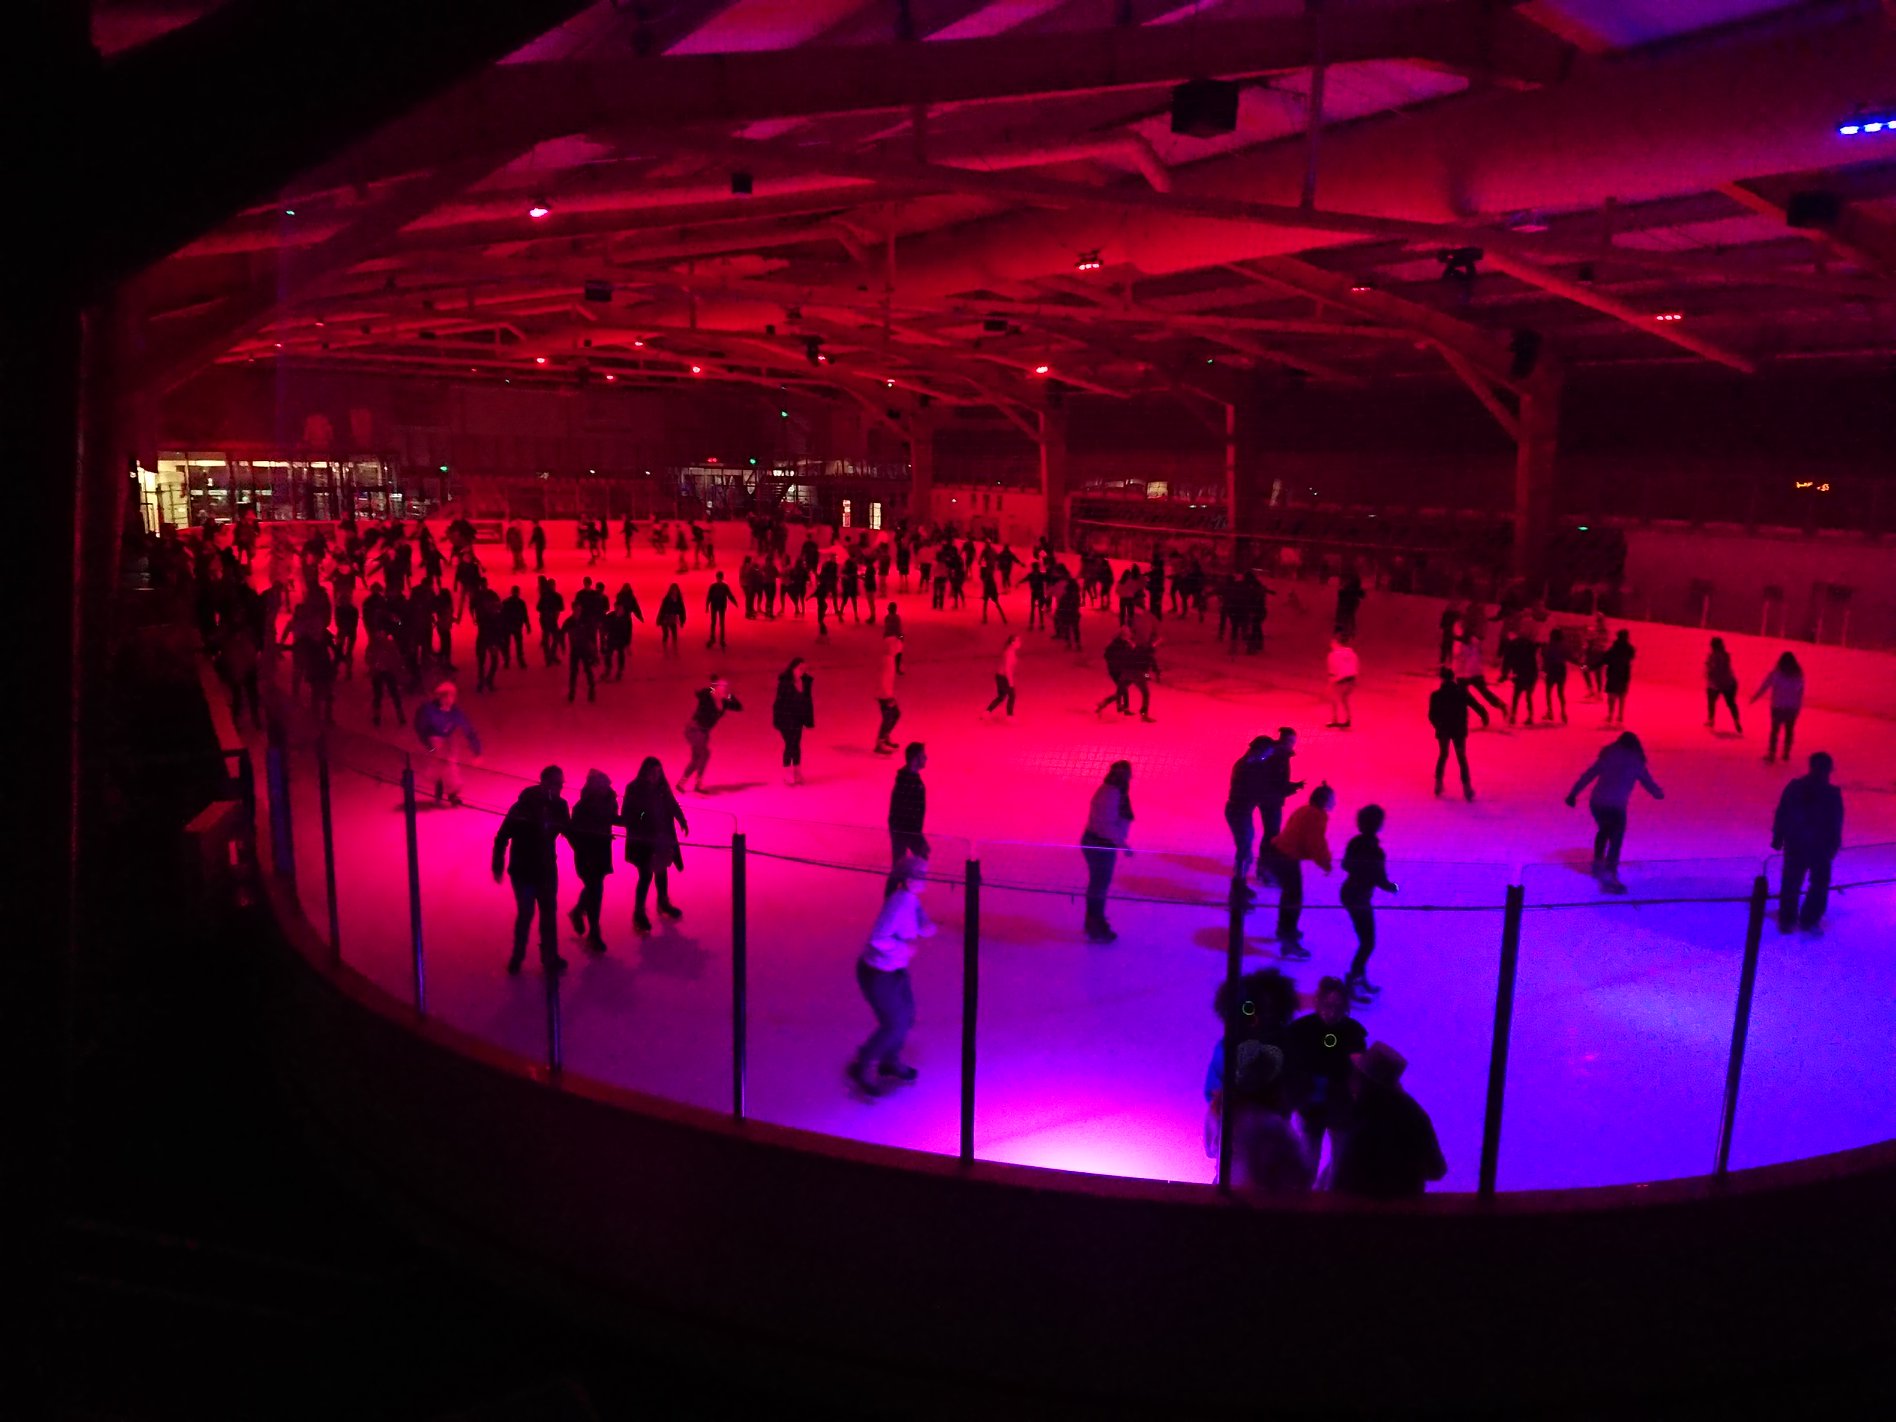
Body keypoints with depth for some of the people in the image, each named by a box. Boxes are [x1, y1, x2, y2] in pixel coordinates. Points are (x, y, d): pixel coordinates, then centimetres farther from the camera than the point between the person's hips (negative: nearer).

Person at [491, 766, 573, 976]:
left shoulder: (559, 805, -8)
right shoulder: (523, 806, -19)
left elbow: (569, 831, 6)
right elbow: (502, 837, -13)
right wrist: (498, 866, -12)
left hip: (547, 870, 4)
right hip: (523, 871, -4)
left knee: (548, 913, 11)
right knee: (525, 914, -1)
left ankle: (550, 958, 25)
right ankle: (517, 957, 21)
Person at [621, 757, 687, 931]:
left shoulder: (662, 787, -4)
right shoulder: (634, 789, -17)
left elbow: (672, 804, 5)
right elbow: (627, 816, -15)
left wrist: (682, 821, -7)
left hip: (663, 837, 5)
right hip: (643, 841, -5)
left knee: (662, 870, 22)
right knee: (646, 876, -7)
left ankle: (663, 902, 42)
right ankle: (639, 912, 6)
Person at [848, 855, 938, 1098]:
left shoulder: (912, 899, -2)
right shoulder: (899, 902, -30)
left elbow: (926, 926, 9)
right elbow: (878, 940, -36)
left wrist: (927, 928, -15)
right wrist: (905, 948, -23)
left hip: (896, 969, 9)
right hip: (876, 974, -9)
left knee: (907, 1016, 20)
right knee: (894, 1026, 0)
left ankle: (890, 1062, 44)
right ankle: (861, 1068, 21)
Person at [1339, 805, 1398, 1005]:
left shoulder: (1355, 842, -3)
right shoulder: (1375, 851, -26)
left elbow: (1346, 865, 10)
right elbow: (1381, 881, -21)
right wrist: (1392, 887, 0)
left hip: (1350, 893, 8)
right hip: (1358, 898, -8)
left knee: (1366, 940, 22)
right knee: (1368, 943, 4)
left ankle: (1360, 978, 33)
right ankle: (1350, 985, 9)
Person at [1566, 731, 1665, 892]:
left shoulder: (1607, 757, 11)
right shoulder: (1635, 762, 7)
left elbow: (1588, 775, 9)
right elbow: (1647, 781, 19)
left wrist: (1573, 793, 12)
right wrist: (1658, 793, 39)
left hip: (1596, 802, 4)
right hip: (1615, 806, -4)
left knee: (1604, 830, 29)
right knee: (1616, 840, -3)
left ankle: (1598, 863, 40)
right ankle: (1609, 874, -18)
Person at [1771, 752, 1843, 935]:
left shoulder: (1794, 787, -9)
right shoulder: (1832, 794, -16)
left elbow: (1781, 815, -4)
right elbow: (1836, 825, -10)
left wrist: (1778, 837, 7)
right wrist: (1833, 847, 2)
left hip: (1794, 844, 2)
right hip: (1821, 847, -2)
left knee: (1791, 883, 15)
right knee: (1819, 884, 17)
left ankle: (1787, 920, 19)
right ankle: (1809, 920, 19)